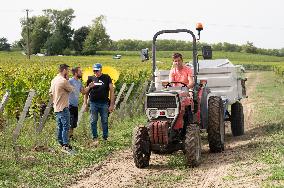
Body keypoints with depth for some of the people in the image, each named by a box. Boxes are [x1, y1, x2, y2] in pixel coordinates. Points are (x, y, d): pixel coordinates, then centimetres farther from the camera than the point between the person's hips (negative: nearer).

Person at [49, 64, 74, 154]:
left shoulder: (54, 80, 12)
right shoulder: (63, 81, -17)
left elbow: (51, 93, 18)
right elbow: (71, 89, -5)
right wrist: (67, 80, 2)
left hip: (56, 108, 9)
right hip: (63, 108, -9)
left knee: (60, 127, 13)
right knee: (65, 127, -8)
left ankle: (61, 144, 19)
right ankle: (66, 146, -10)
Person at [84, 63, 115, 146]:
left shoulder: (106, 78, 0)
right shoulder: (90, 79, 5)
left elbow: (112, 91, -1)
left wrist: (111, 104, -6)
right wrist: (85, 103, 7)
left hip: (104, 103, -2)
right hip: (93, 103, 2)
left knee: (105, 121, 4)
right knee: (93, 121, 2)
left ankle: (105, 138, 14)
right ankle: (95, 138, 10)